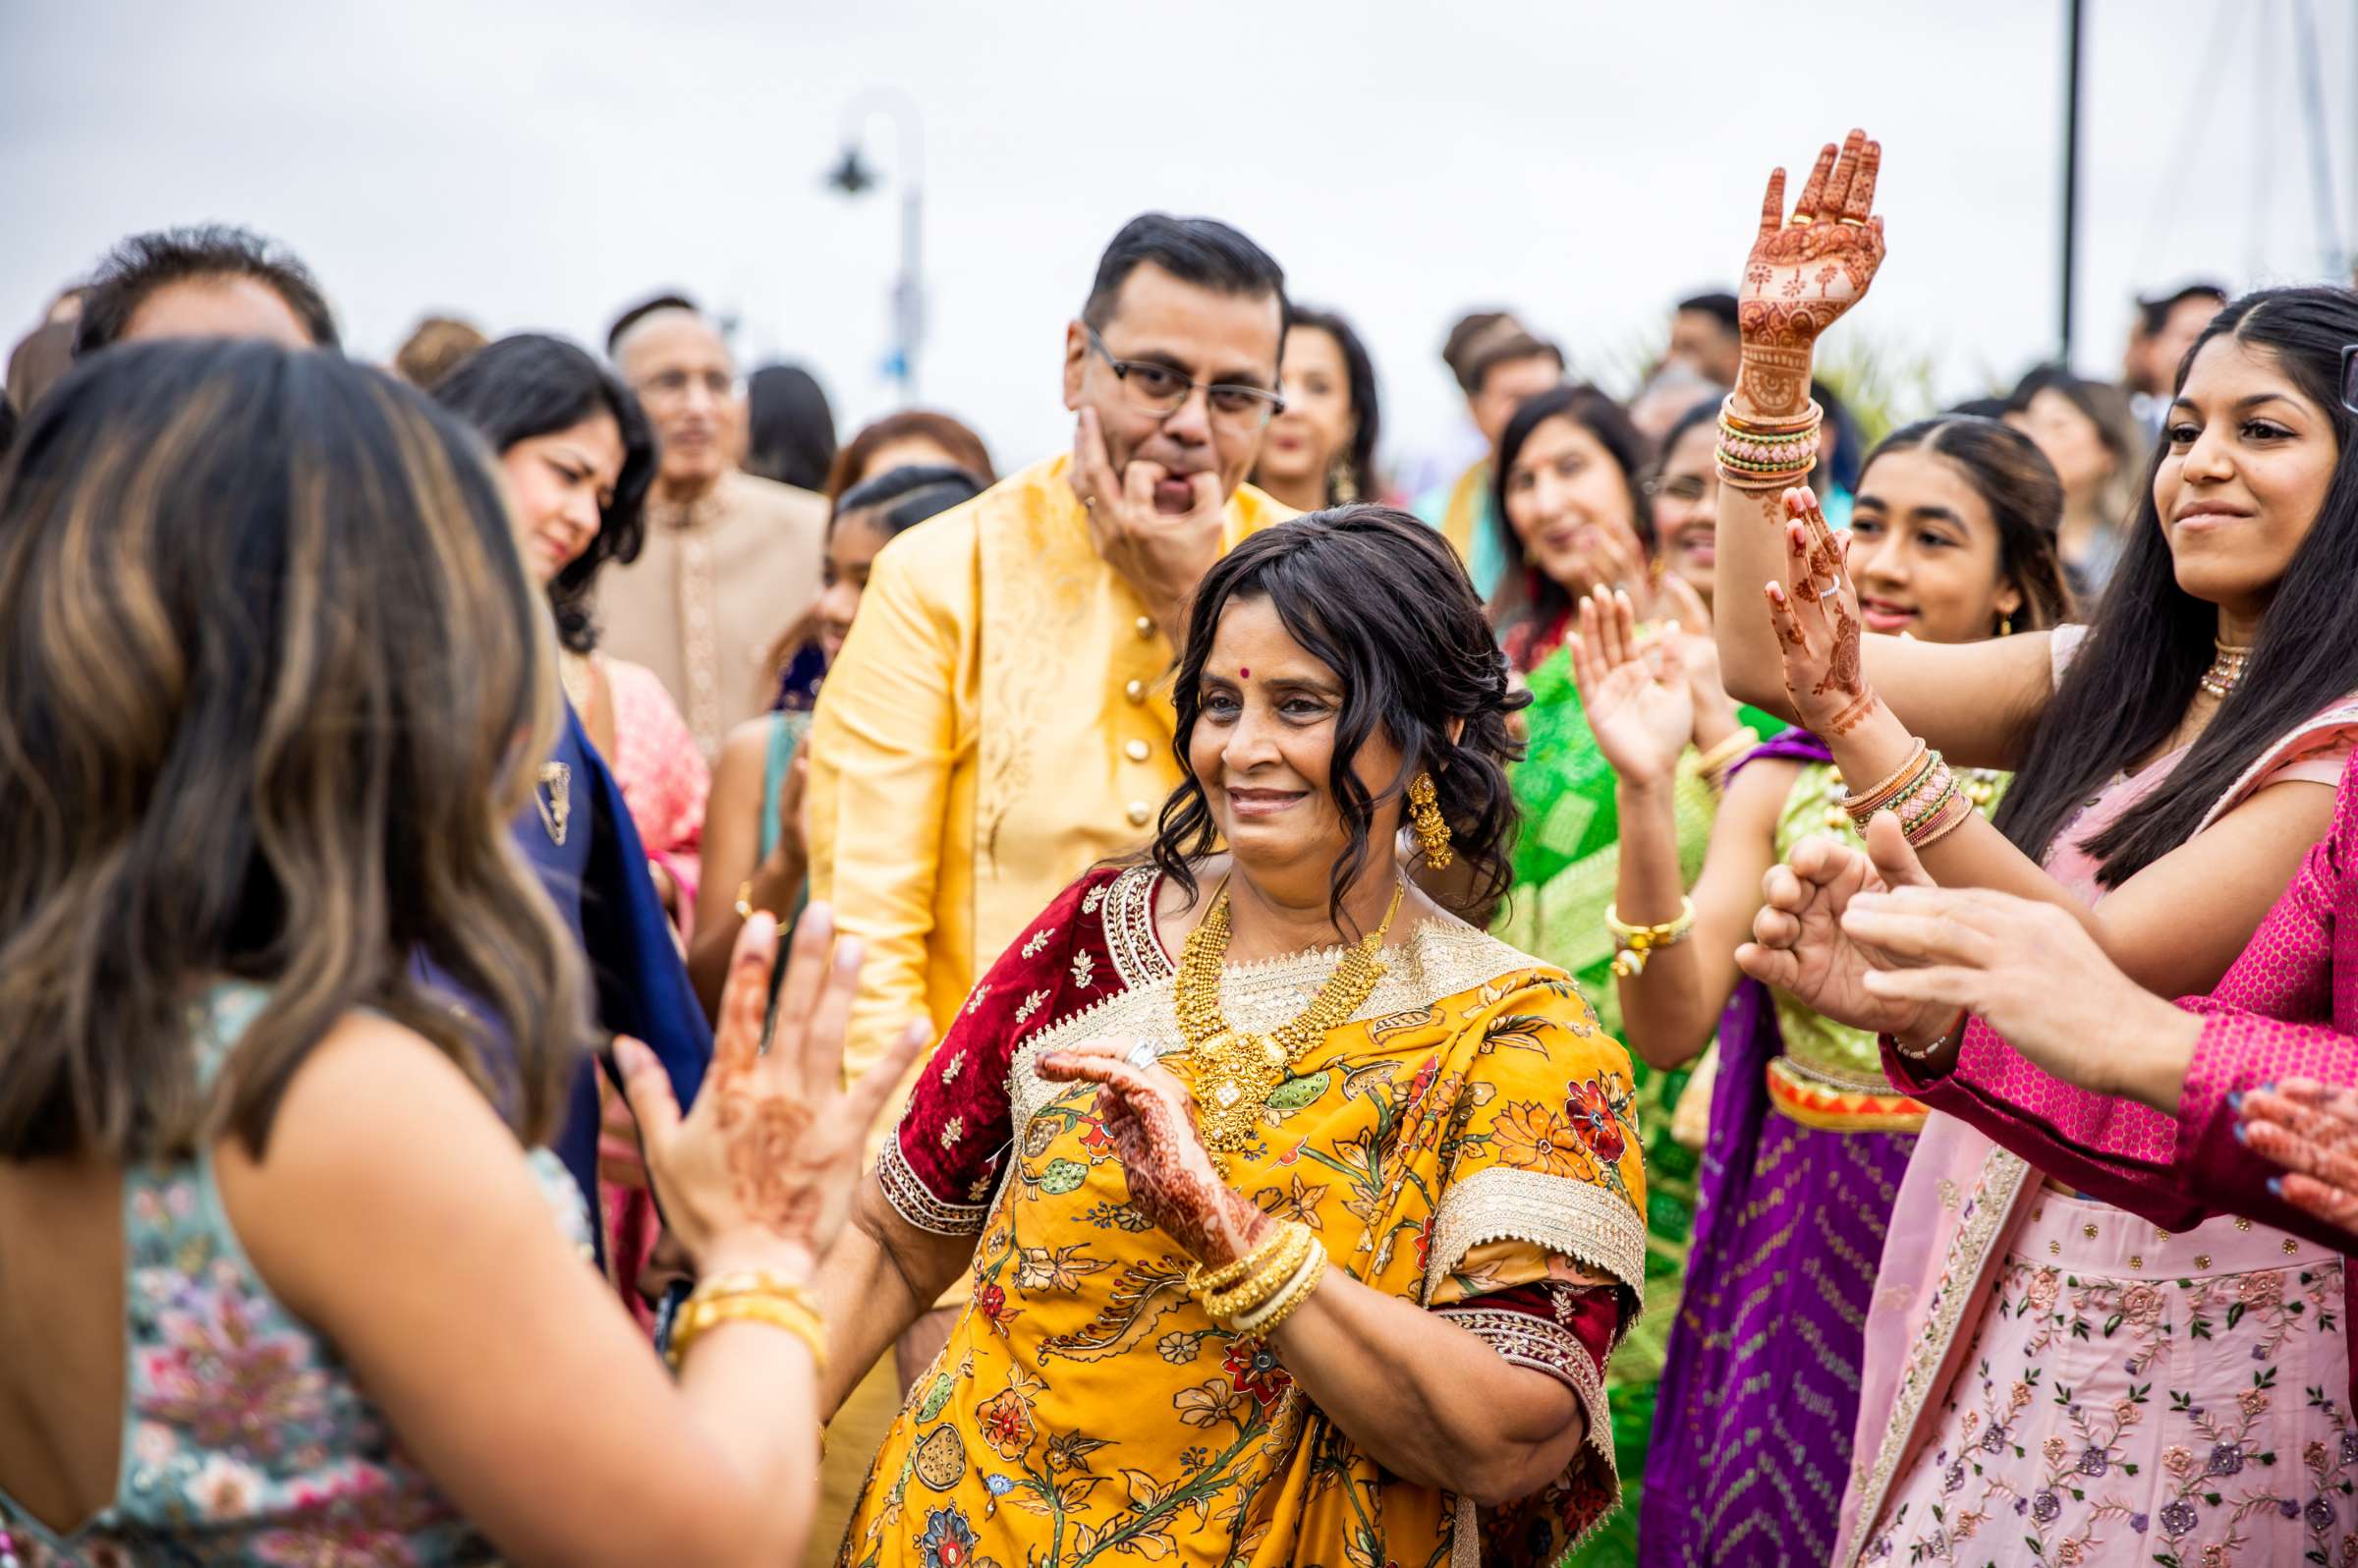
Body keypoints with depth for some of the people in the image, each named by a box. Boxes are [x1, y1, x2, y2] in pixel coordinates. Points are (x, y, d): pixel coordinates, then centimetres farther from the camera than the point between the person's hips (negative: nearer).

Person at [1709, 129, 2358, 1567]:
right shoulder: (2106, 689, 8)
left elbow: (2107, 956, -21)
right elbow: (1765, 654, 2)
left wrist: (1857, 719, -27)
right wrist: (1775, 357, -5)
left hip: (2189, 1308, -6)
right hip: (1989, 1276, 7)